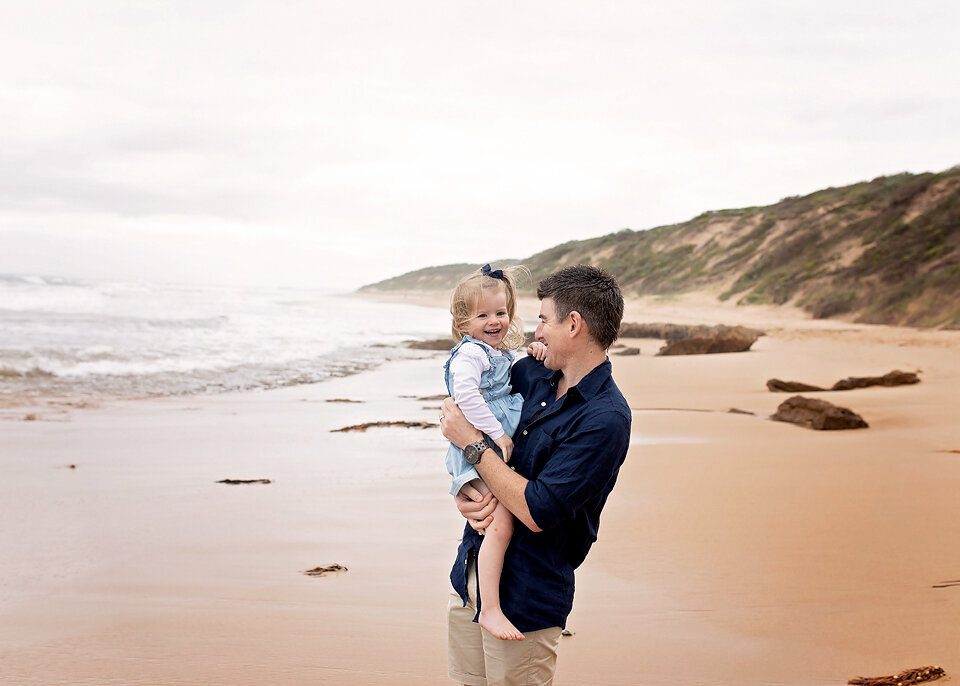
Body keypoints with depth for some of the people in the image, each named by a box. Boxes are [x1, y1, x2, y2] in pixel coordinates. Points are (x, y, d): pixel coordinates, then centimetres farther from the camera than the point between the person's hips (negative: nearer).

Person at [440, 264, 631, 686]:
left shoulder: (605, 420, -20)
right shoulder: (528, 373, 4)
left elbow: (538, 513, -24)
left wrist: (472, 443, -17)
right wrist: (463, 491, -7)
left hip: (526, 596, -7)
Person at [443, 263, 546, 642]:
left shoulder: (504, 355, 20)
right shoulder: (470, 353, -9)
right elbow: (465, 394, -25)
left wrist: (535, 358, 13)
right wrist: (496, 433, -25)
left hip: (505, 448, 10)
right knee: (501, 522, -22)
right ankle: (490, 610, -23)